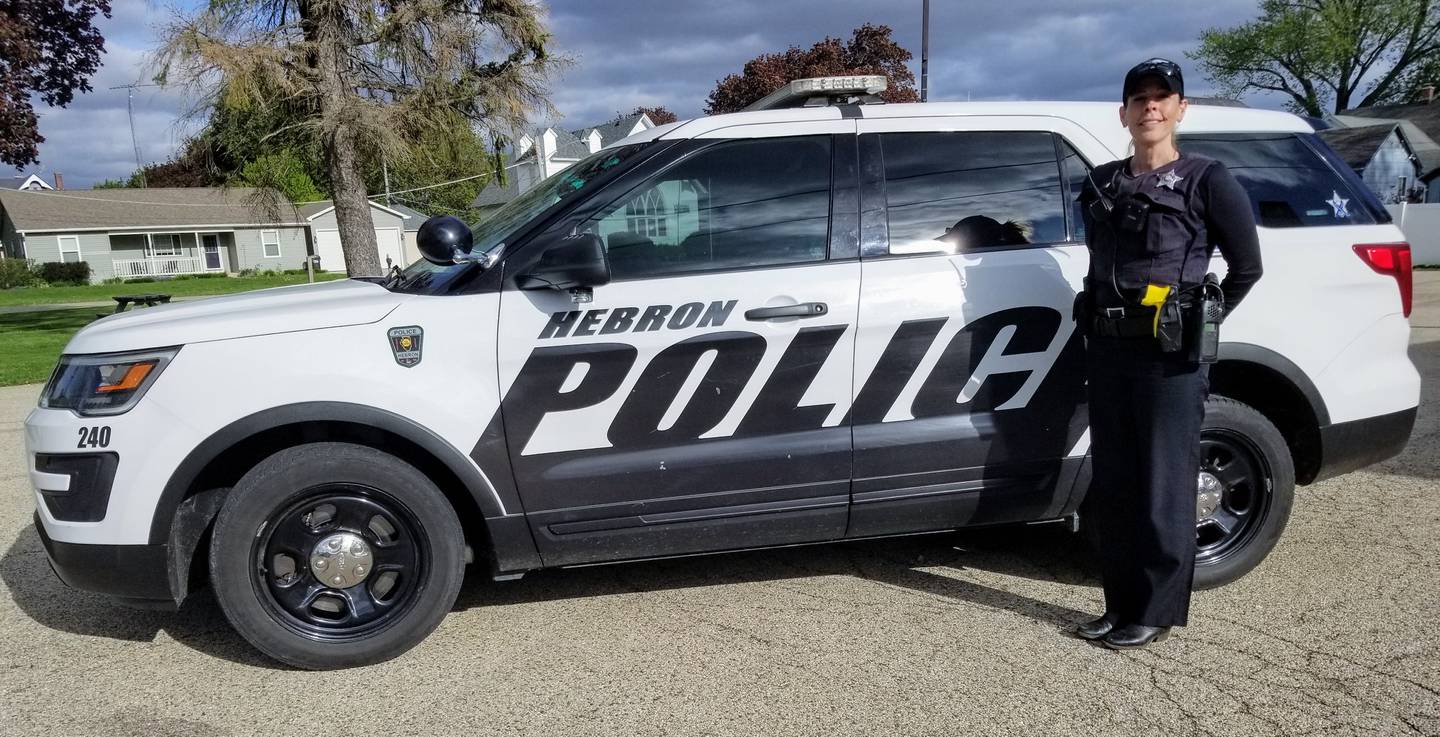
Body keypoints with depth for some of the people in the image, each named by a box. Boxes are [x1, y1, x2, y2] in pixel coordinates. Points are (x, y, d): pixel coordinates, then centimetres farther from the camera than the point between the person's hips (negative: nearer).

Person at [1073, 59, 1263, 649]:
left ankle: (1157, 613, 13)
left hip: (1171, 356, -5)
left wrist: (1201, 322, 1)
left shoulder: (1205, 180, -2)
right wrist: (1101, 324, 10)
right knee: (1112, 486, 9)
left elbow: (1247, 265, 1)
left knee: (1163, 489, 0)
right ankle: (1121, 606, 23)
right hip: (1108, 350, 5)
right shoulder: (1101, 185, 12)